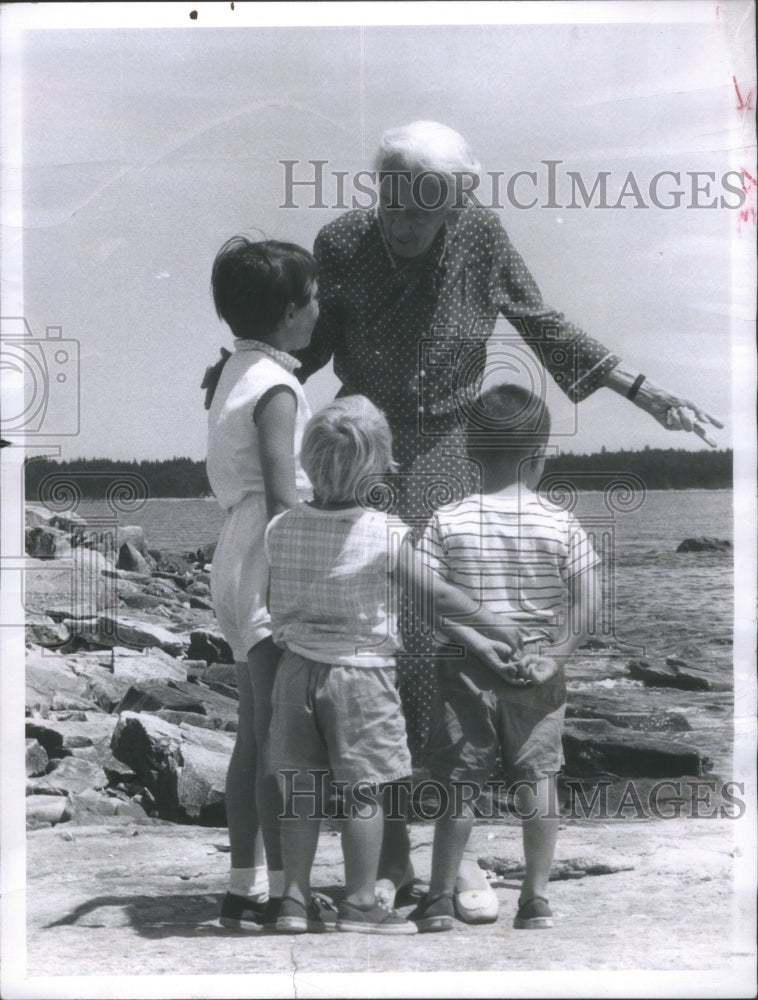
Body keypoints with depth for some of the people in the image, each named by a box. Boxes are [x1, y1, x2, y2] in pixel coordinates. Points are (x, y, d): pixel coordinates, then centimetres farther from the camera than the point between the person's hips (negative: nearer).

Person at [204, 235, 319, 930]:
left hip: (239, 565, 10)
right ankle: (283, 892, 0)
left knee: (256, 734, 13)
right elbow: (284, 497, -19)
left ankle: (245, 887, 18)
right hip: (273, 568, -10)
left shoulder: (234, 373, 14)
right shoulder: (275, 387, -15)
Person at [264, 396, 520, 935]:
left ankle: (296, 898, 18)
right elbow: (439, 595, -8)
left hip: (298, 667, 5)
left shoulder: (281, 528, -1)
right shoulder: (387, 534, -16)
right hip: (361, 671, -4)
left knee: (303, 789, 13)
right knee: (365, 791, 7)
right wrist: (500, 630, 10)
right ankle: (361, 903, 14)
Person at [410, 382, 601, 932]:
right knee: (538, 779, 10)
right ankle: (536, 900, 13)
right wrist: (558, 653, -5)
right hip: (537, 673, 0)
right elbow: (589, 607, -9)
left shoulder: (447, 521, -6)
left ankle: (440, 900, 13)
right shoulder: (562, 524, -5)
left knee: (458, 783, 8)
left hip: (466, 673, 0)